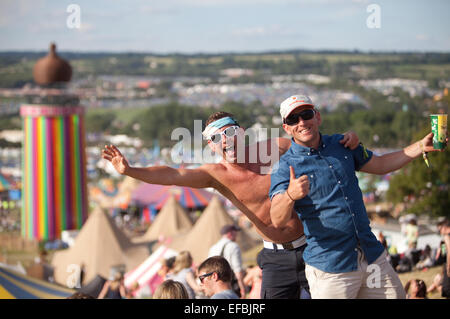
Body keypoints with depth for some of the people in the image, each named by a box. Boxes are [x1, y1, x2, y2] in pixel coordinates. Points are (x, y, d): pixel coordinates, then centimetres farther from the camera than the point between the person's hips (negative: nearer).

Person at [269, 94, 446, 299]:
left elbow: (379, 165, 23)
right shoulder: (285, 168, -10)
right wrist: (290, 195, -44)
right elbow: (278, 221, -22)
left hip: (373, 257, 6)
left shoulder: (341, 145, 8)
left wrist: (420, 147, 13)